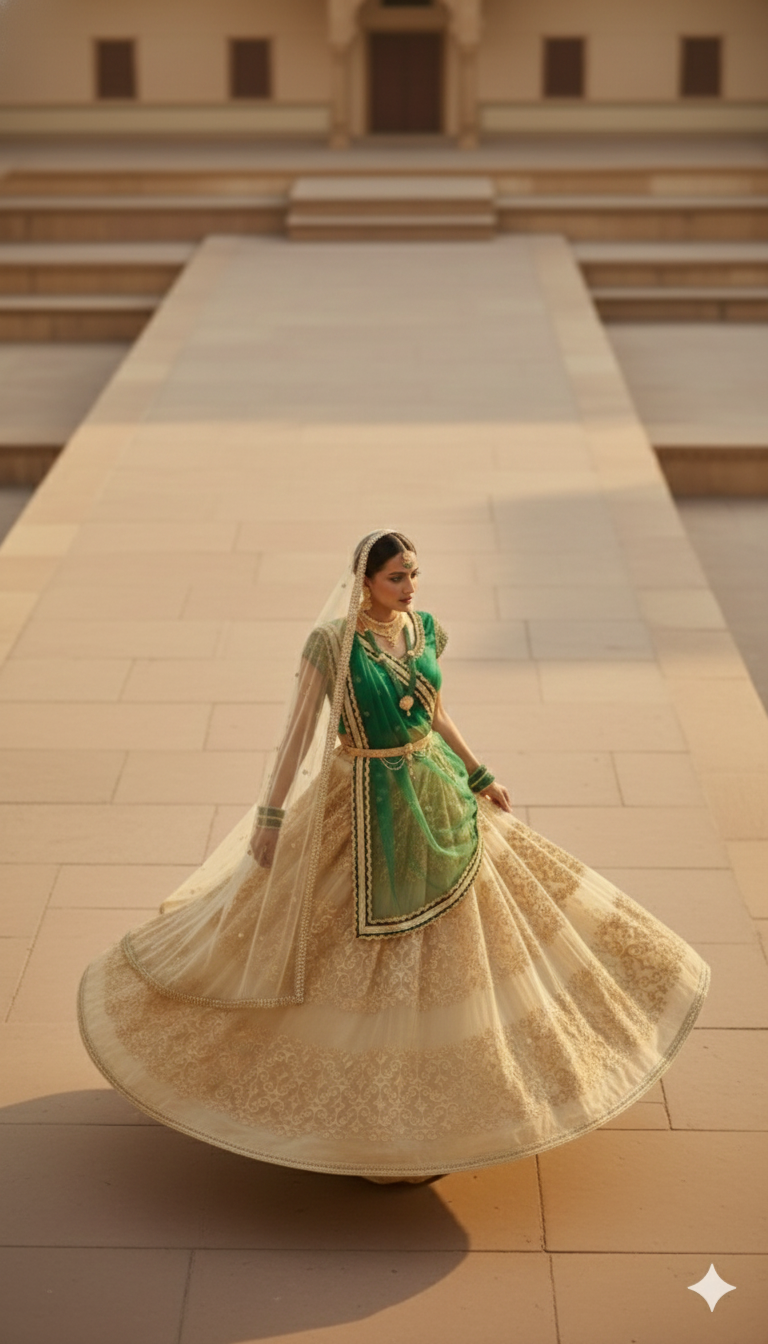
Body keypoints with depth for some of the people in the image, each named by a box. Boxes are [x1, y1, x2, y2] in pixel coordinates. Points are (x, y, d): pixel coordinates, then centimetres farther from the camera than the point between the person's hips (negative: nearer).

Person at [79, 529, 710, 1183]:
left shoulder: (425, 629, 0)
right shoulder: (331, 643, -17)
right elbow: (299, 732, -14)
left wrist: (480, 778, 16)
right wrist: (269, 817, -14)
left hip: (436, 793, 6)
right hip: (369, 804, -6)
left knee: (455, 939, 18)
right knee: (358, 952, 6)